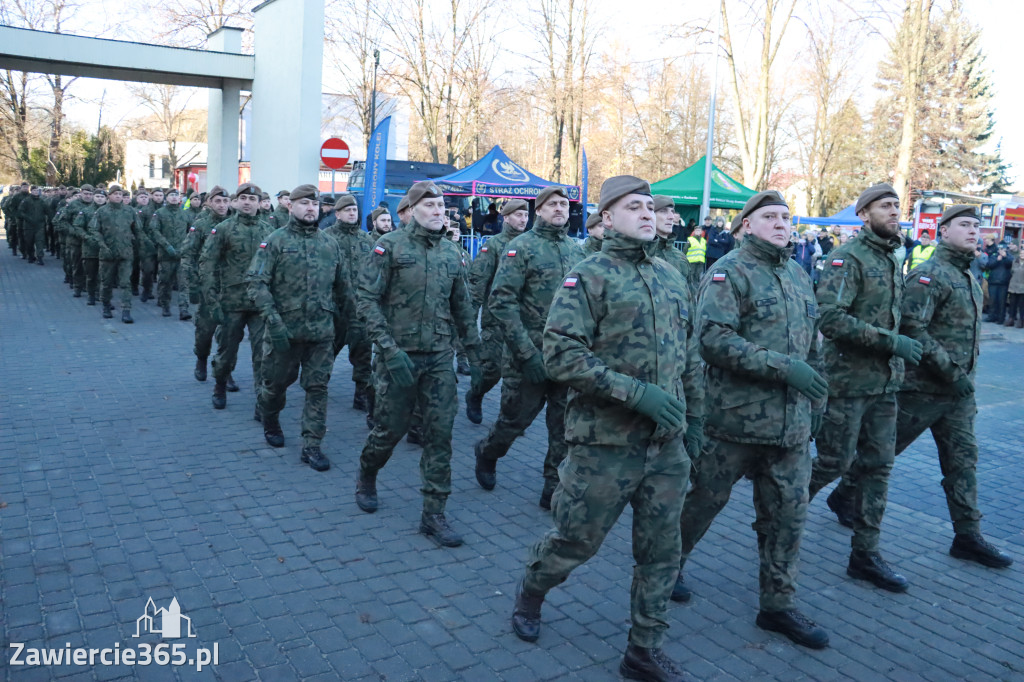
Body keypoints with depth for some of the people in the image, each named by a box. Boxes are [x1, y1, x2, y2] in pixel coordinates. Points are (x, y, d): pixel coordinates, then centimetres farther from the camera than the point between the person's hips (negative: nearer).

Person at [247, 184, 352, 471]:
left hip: (322, 331, 3)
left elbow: (344, 285, 16)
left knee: (317, 388, 2)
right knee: (276, 382, 13)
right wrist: (274, 321, -19)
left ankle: (311, 445, 10)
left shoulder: (330, 243, 9)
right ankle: (270, 421, 42)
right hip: (284, 329, -2)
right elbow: (257, 283, -11)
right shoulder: (275, 241, -3)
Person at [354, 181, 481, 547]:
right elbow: (366, 299, -11)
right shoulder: (390, 246, -6)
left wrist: (474, 353, 10)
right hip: (399, 355, -3)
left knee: (440, 432, 0)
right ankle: (366, 474, 40)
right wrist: (389, 349, -18)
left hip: (439, 357, 4)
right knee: (391, 427, 8)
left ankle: (433, 514, 10)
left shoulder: (451, 252, 8)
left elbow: (462, 307, 14)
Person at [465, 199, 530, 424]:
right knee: (492, 366, -1)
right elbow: (477, 279, -7)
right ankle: (474, 397, 26)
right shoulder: (493, 244, -2)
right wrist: (472, 311, -13)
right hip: (496, 316, -4)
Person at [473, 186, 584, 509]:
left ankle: (555, 489, 21)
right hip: (530, 357, -5)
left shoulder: (577, 249, 10)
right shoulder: (521, 247, -8)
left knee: (566, 427, 7)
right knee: (515, 419, 8)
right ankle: (487, 453, 38)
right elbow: (502, 301, -14)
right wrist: (527, 353, -18)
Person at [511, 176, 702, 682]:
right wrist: (636, 392, -23)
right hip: (606, 441, -5)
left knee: (661, 550, 11)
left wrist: (695, 416, 16)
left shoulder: (671, 278, 11)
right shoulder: (589, 276, -8)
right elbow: (562, 354, -19)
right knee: (576, 539, 8)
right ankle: (530, 592, 38)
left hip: (667, 444, 6)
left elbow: (690, 355, 19)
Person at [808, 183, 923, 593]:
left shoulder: (893, 261, 14)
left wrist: (900, 357, 13)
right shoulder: (848, 258, -12)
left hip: (885, 383, 8)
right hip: (849, 382, -8)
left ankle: (865, 555, 18)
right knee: (834, 462, -1)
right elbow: (830, 318, -24)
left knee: (878, 467, 9)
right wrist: (892, 342, -23)